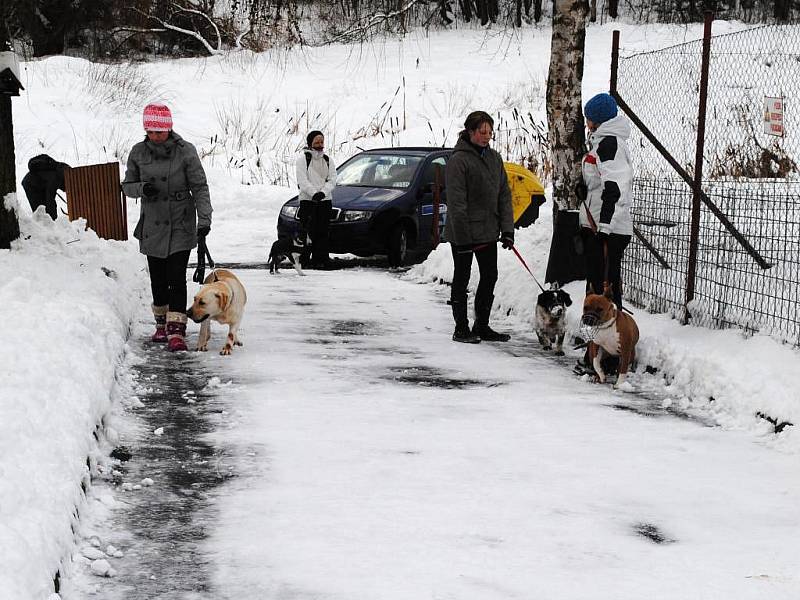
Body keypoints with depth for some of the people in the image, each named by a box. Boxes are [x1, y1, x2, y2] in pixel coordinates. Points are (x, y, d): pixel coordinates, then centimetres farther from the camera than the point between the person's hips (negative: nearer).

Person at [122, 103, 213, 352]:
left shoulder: (185, 151, -9)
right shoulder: (138, 152, 1)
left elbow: (199, 187, -8)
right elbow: (127, 185, 10)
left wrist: (204, 218, -19)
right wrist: (142, 188, -13)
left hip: (180, 226, -4)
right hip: (152, 226, 4)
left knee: (176, 279, -11)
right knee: (158, 279, 12)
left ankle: (176, 331, -12)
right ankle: (162, 324, 29)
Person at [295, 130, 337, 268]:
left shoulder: (327, 159, 15)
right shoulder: (302, 158, 1)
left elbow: (332, 179, 6)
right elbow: (302, 180, -8)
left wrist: (323, 192, -12)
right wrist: (314, 193, -20)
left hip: (325, 200, 4)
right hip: (307, 200, -4)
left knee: (323, 232, 1)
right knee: (308, 232, -8)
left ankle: (321, 259, 2)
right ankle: (303, 259, -7)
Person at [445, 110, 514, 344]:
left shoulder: (494, 158, 9)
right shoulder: (459, 160, -13)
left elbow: (504, 195, 11)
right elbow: (456, 202, -16)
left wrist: (507, 229, 3)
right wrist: (463, 236, -20)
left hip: (488, 231, 7)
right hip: (463, 233, -7)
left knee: (490, 277, 11)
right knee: (461, 279, 3)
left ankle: (482, 326, 21)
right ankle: (461, 329, 10)